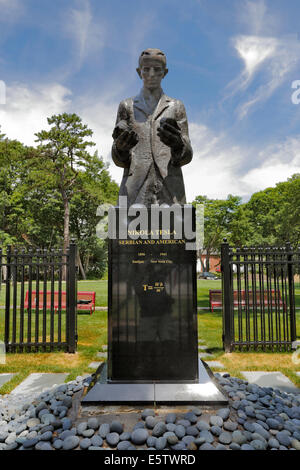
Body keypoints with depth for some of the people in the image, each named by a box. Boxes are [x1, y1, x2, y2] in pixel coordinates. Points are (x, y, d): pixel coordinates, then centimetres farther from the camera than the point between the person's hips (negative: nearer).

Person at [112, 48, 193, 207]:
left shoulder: (176, 106, 18)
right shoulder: (127, 106, 18)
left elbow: (186, 156, 10)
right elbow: (118, 159, 13)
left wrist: (178, 144, -14)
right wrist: (120, 147, -12)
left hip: (170, 188, 0)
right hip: (135, 187, 0)